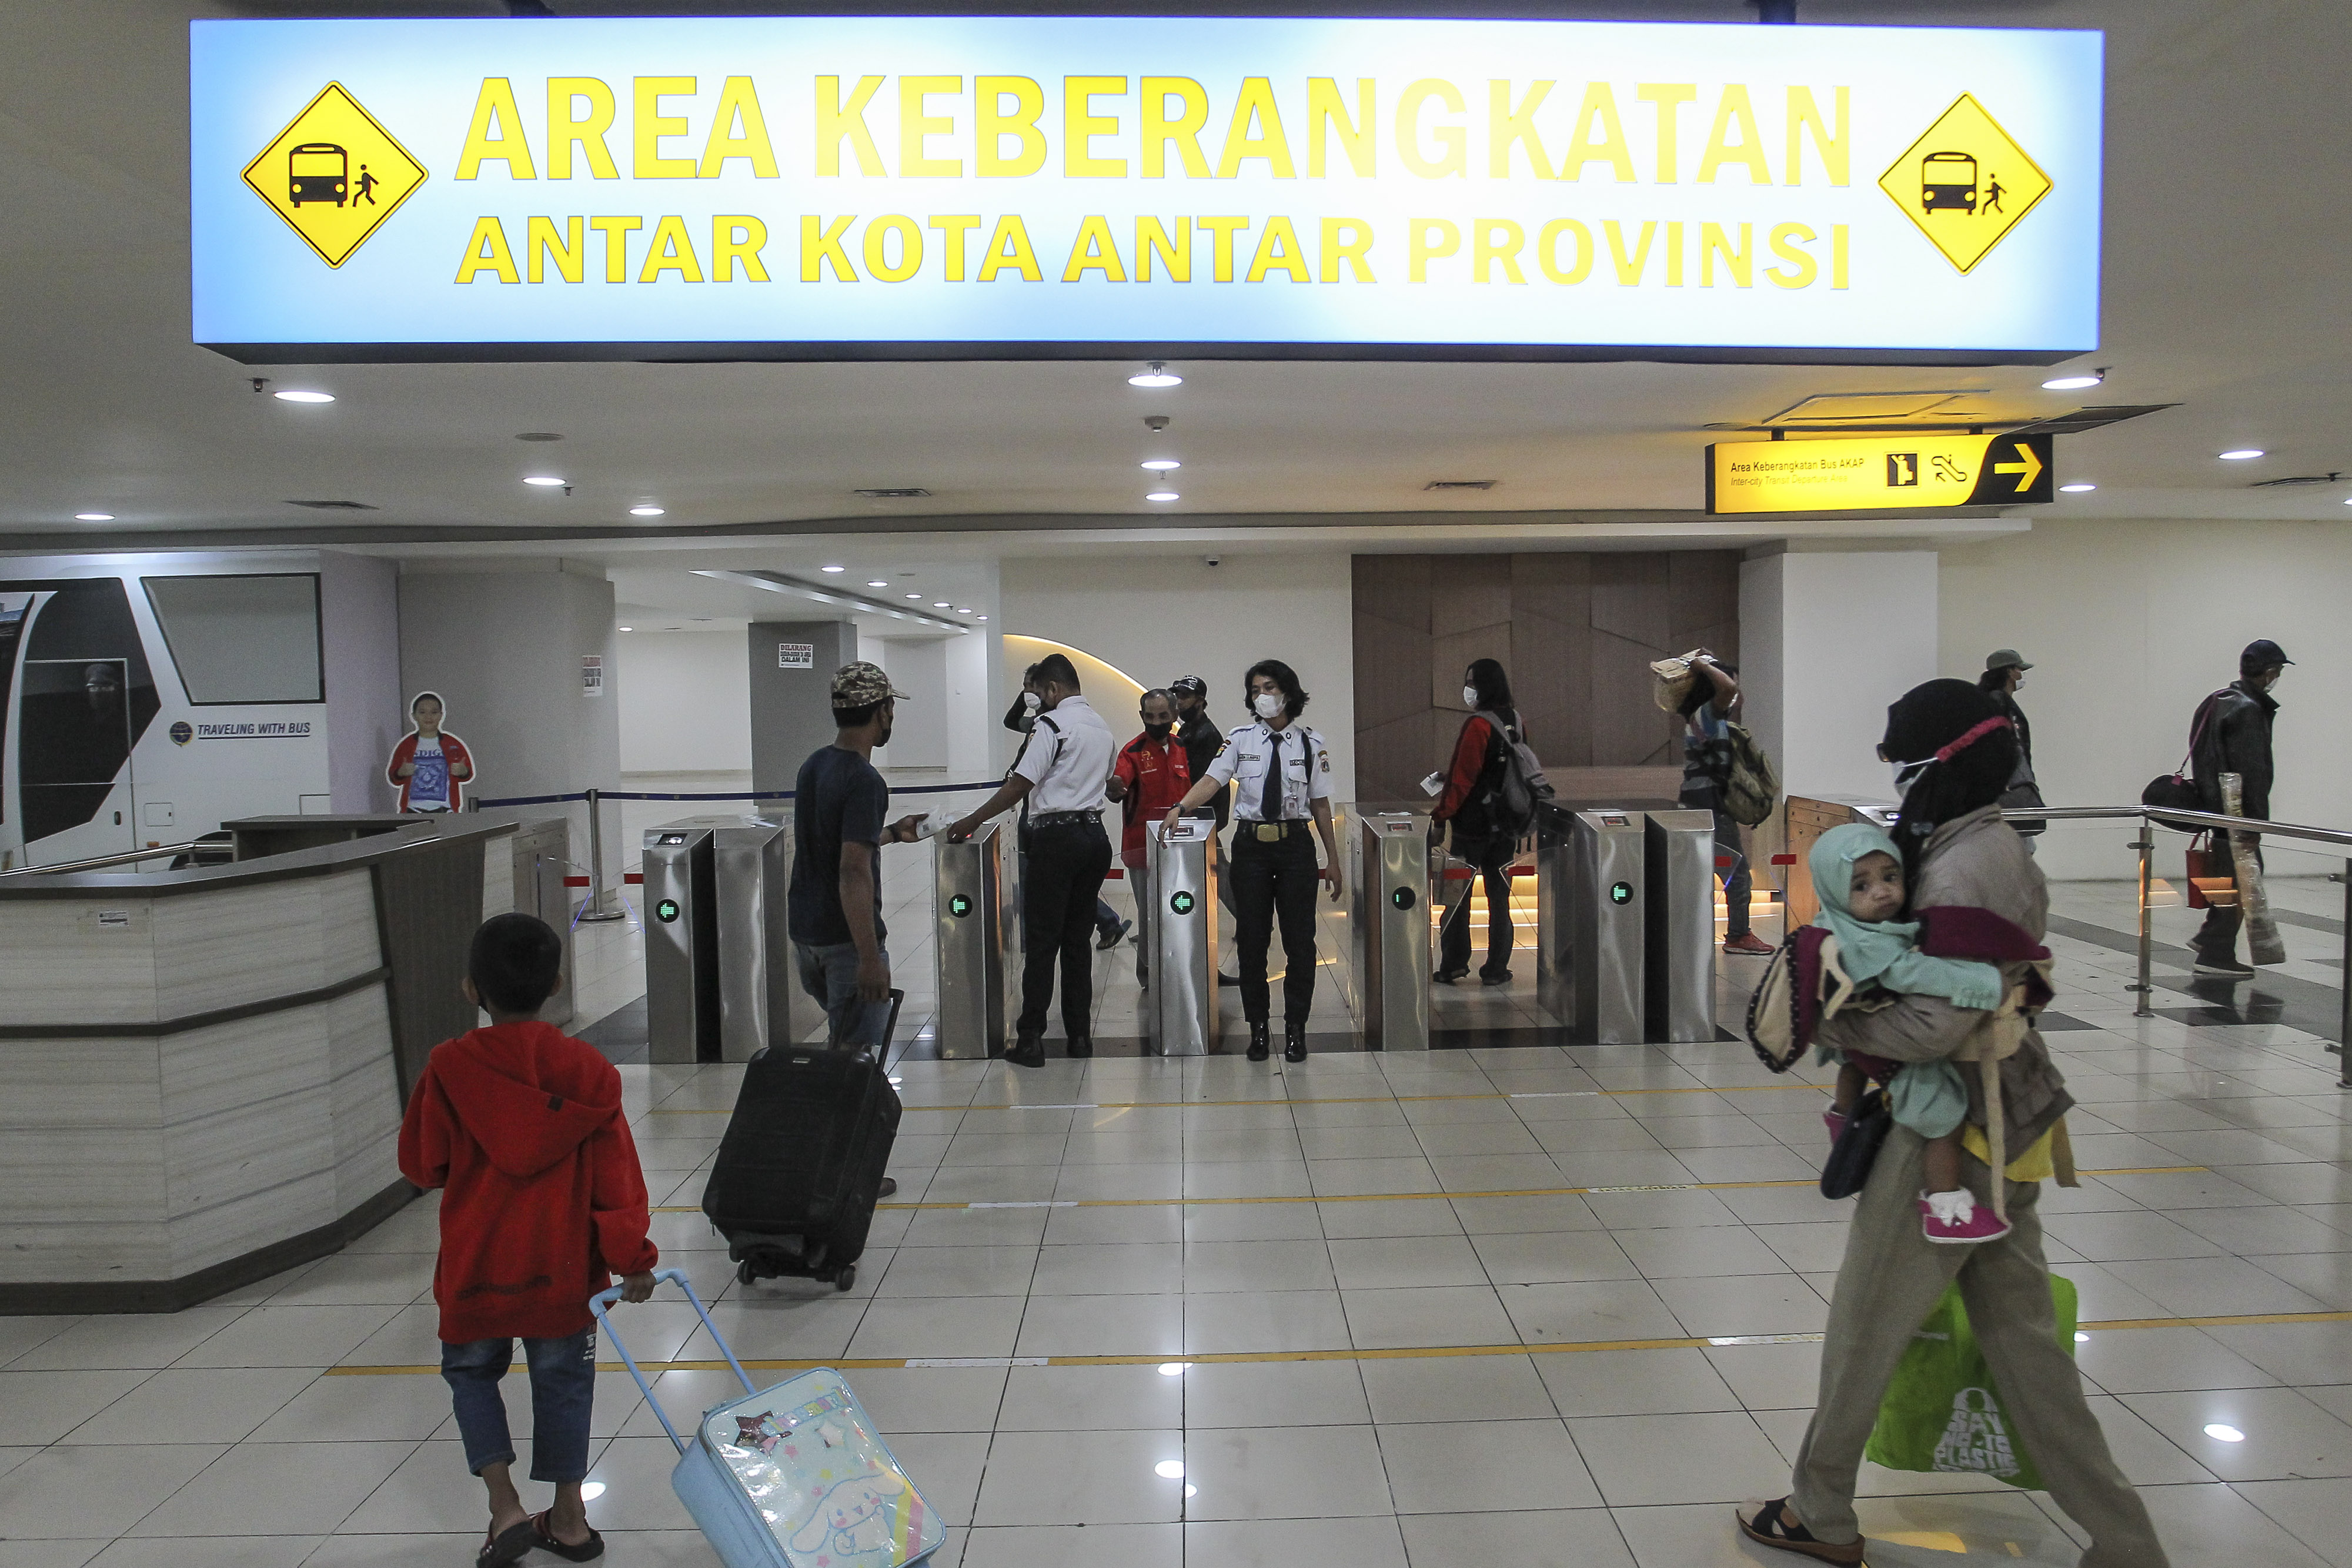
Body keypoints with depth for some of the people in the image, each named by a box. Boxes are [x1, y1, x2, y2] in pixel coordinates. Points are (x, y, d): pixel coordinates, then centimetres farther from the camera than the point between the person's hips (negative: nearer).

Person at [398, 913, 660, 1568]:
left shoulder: (448, 1067, -13)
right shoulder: (588, 1070, -10)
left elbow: (421, 1163, -2)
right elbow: (616, 1175, -8)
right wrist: (631, 1258, 1)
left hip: (476, 1270, -1)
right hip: (563, 1269, 1)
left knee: (471, 1372, 21)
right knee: (562, 1383, 16)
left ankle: (505, 1507, 11)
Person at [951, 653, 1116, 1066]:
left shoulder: (1051, 724, -10)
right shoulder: (1103, 727, 14)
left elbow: (1018, 786, -14)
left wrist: (971, 822, -7)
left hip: (1055, 837, -7)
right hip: (1096, 836, 7)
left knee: (1041, 943, -4)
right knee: (1077, 940, 11)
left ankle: (1030, 1039, -3)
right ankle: (1081, 1035, 12)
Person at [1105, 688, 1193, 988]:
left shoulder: (1181, 749, 11)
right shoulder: (1133, 752, -6)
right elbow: (1118, 787, -23)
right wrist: (1115, 789, -46)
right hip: (1143, 848, -5)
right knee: (1150, 913, -3)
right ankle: (1149, 973, 9)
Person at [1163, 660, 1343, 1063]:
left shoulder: (1311, 743, 4)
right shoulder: (1241, 740, 5)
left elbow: (1321, 806, 7)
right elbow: (1212, 780, -7)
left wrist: (1333, 861, 7)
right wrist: (1181, 807, -26)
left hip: (1296, 844, 0)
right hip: (1251, 845, 1)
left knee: (1299, 940, 1)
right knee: (1251, 940, 5)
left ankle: (1296, 1029, 13)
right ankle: (1257, 1027, 17)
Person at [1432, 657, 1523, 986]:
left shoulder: (1478, 725, -16)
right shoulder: (1515, 720, 7)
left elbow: (1462, 778, -17)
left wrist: (1441, 817, -11)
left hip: (1472, 823, -7)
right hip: (1507, 823, 7)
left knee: (1457, 895, 3)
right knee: (1499, 896, 9)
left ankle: (1453, 965, 7)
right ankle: (1497, 969, 11)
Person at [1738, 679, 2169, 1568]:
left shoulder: (1961, 873, -22)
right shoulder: (1997, 849, 10)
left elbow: (1935, 1025, -27)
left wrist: (1825, 1021, -15)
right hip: (2005, 1125, 9)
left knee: (1863, 1328, 8)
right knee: (2021, 1335, 17)